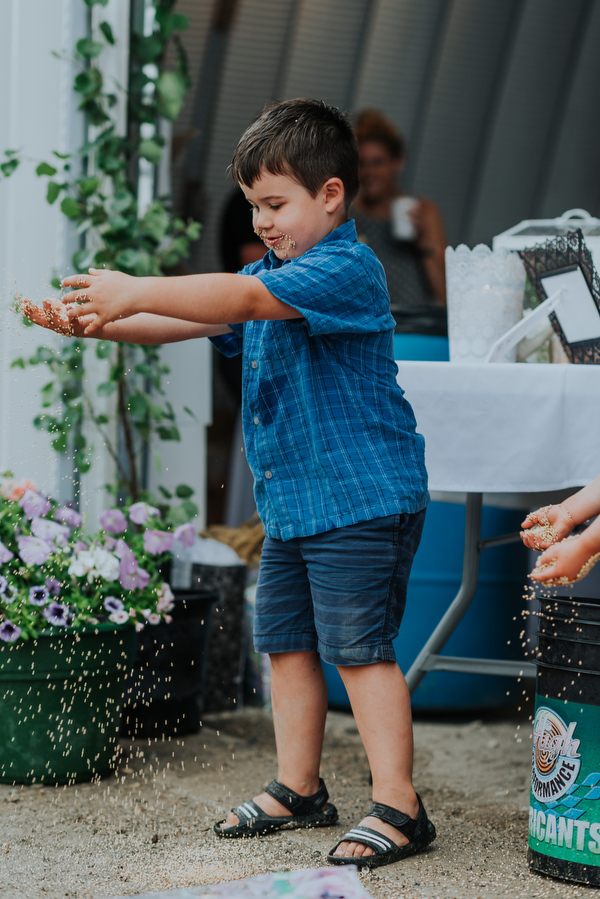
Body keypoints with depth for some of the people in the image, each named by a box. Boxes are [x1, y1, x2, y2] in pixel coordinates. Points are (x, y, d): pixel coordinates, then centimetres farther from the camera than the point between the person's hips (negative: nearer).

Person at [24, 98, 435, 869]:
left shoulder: (349, 269, -15)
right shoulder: (269, 272, 14)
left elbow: (246, 298, -28)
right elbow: (193, 321, 7)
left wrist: (135, 292, -31)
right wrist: (95, 322, -7)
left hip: (362, 501, -9)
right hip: (289, 504, 9)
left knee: (358, 647, -8)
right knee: (286, 640, 14)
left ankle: (397, 806, -2)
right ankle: (298, 789, 26)